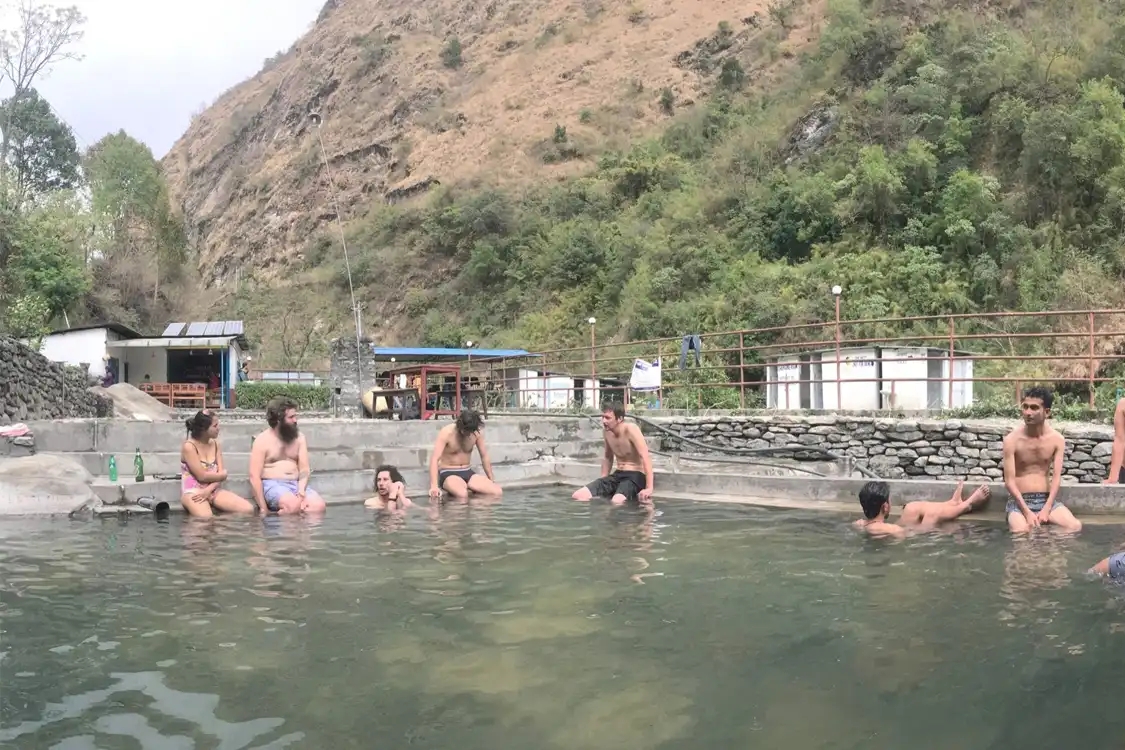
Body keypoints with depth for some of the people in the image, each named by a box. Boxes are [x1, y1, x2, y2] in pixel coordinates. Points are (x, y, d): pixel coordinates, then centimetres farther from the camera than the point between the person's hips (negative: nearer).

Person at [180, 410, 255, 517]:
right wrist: (223, 474, 3)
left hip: (213, 490, 7)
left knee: (248, 509, -12)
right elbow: (202, 476, -12)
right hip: (193, 492, -7)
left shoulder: (216, 445, 10)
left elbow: (221, 474, 3)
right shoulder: (189, 446, -8)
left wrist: (208, 490, -14)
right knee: (205, 518, -38)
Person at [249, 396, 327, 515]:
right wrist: (264, 509, -14)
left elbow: (304, 469, 7)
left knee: (319, 505, -24)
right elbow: (254, 476, -8)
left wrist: (301, 491, -14)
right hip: (272, 485, -5)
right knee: (293, 505, -35)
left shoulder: (299, 437, 11)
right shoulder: (262, 440, -3)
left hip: (296, 484, 5)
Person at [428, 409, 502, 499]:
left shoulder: (477, 433, -3)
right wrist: (434, 486, -36)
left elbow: (484, 456, 10)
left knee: (498, 492, -16)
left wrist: (492, 480, 13)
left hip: (467, 472, 6)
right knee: (462, 494, -40)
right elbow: (435, 459, -25)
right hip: (448, 473, -6)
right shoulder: (446, 433, -17)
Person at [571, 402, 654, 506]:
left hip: (635, 476, -7)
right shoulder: (607, 431, 4)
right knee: (577, 496, -9)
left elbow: (646, 457, -25)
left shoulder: (631, 430, -18)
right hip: (617, 475, 7)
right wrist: (602, 483, 15)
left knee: (616, 501, -40)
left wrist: (649, 488, -32)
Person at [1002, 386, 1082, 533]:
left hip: (1047, 499, 3)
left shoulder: (1057, 439, 0)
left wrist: (1046, 509, -18)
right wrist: (1027, 512, -21)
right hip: (1019, 500, -3)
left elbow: (1056, 477, -5)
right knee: (1021, 533, -32)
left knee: (1076, 526, -21)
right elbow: (1009, 481, -12)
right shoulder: (1012, 440, -9)